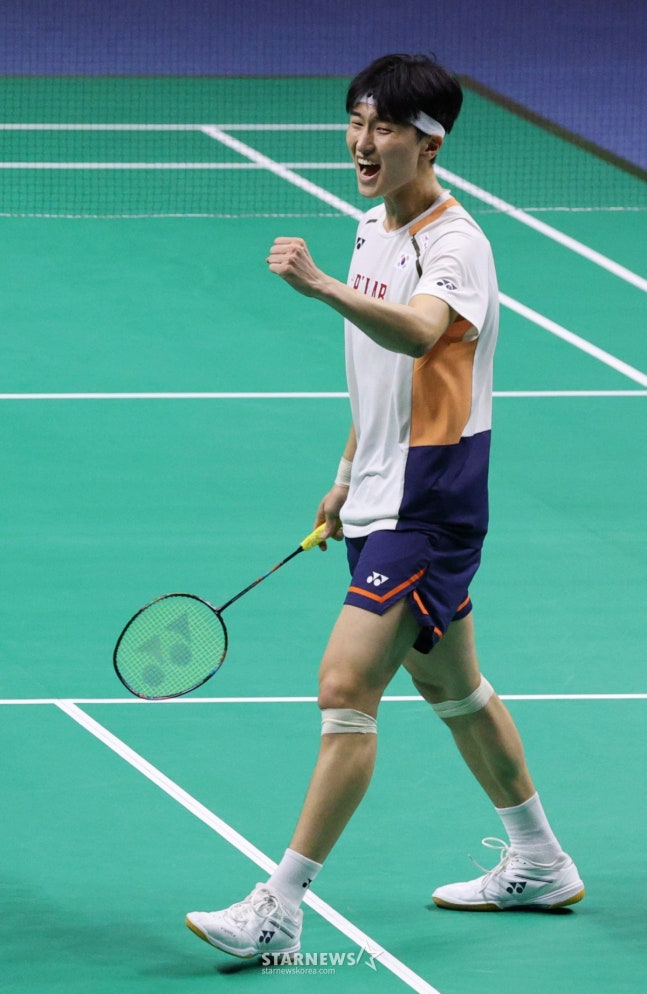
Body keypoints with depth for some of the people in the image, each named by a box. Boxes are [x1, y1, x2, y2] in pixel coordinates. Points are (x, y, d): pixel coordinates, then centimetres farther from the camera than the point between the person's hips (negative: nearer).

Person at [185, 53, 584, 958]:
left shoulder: (455, 245, -20)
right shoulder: (374, 230, 8)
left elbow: (417, 333, -43)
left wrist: (323, 288, -58)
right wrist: (351, 475, 25)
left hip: (429, 509, -10)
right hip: (383, 502, 10)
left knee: (345, 689, -14)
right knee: (449, 686, 21)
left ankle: (279, 910, -13)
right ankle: (539, 864, 36)